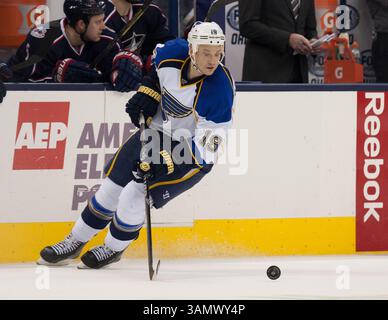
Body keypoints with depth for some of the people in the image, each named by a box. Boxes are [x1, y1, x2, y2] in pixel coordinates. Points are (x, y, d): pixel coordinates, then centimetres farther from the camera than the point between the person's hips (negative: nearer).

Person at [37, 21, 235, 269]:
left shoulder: (219, 89, -31)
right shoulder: (172, 52, -17)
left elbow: (207, 147, -30)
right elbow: (156, 65, 12)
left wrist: (168, 163, -37)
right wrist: (148, 90, -2)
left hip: (193, 151, -6)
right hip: (160, 129, 6)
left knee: (135, 196, -14)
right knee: (112, 186, 8)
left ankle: (114, 249, 15)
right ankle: (74, 243, 29)